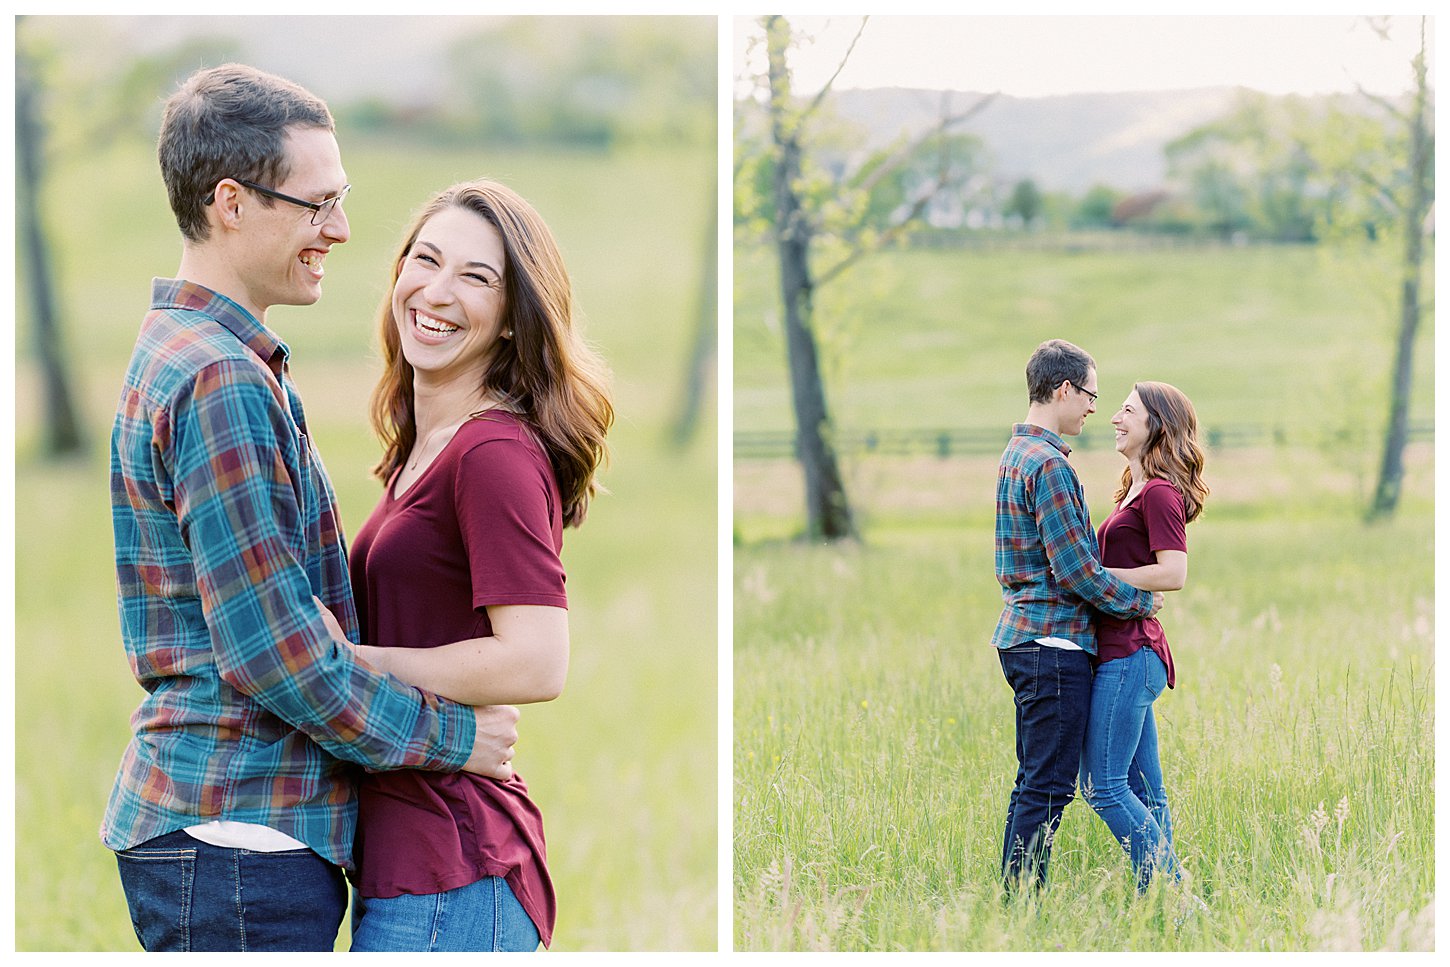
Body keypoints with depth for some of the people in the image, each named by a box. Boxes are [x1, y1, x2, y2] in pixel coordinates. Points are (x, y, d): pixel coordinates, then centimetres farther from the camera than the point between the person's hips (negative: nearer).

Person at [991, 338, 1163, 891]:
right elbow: (1073, 569, -18)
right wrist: (1138, 601, -6)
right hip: (1054, 643, -10)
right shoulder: (1048, 464, -16)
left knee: (1034, 784, 13)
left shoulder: (1017, 455, 16)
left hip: (1024, 637, 10)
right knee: (1048, 787, -8)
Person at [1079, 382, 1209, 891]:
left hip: (1130, 652, -10)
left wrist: (1095, 575, -16)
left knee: (1103, 785, -9)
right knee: (1143, 790, 10)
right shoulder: (1135, 491, 18)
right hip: (1127, 653, 10)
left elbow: (1173, 573, -21)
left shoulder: (1159, 493, -11)